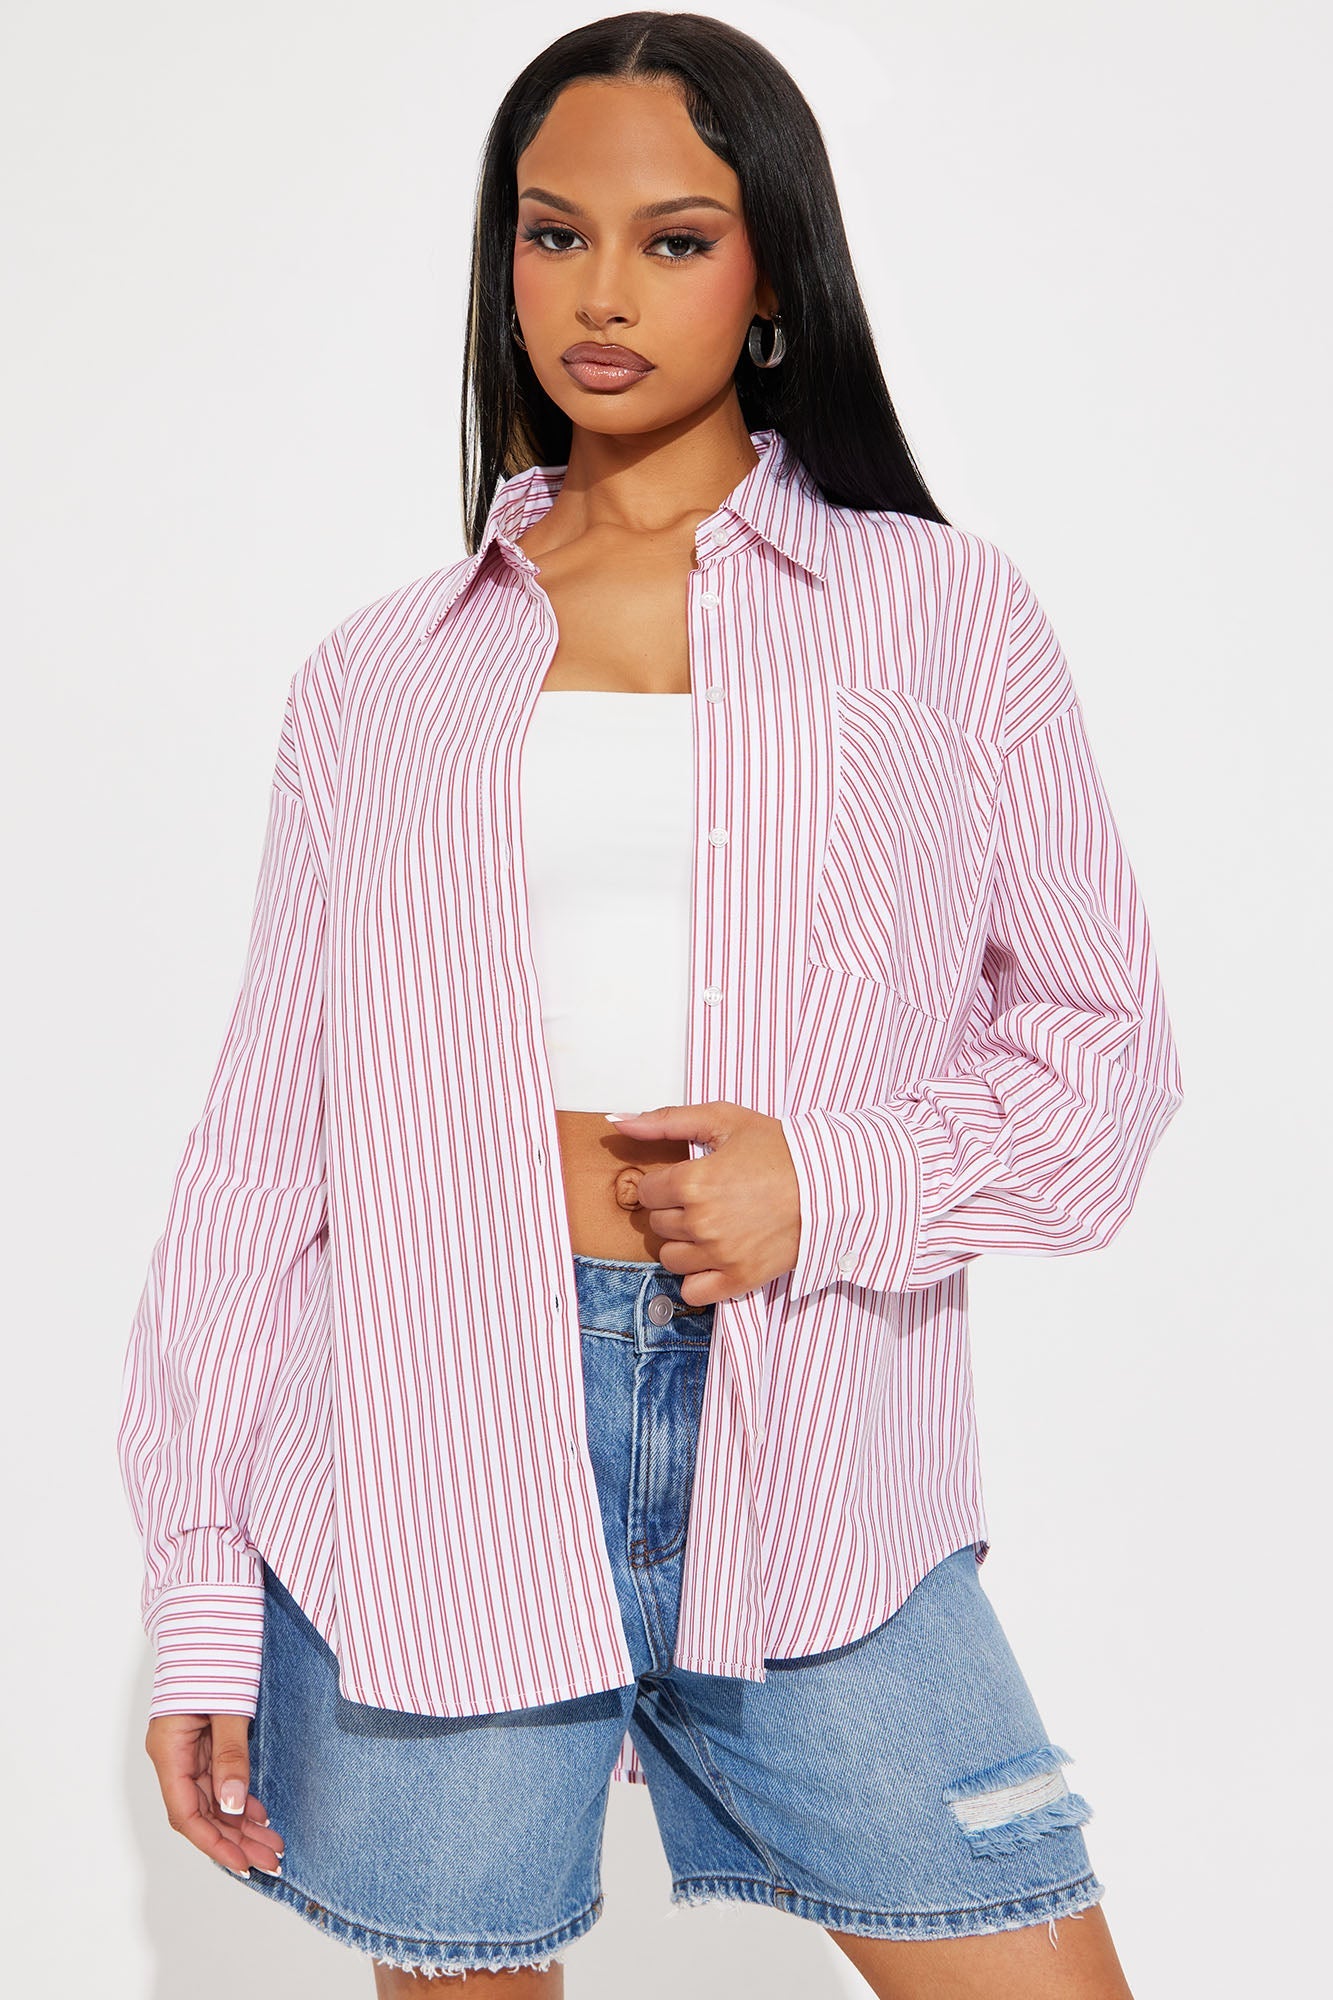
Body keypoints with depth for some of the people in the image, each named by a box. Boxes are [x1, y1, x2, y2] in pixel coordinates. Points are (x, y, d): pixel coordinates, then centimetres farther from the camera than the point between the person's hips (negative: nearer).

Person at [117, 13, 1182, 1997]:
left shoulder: (941, 614, 6)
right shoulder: (379, 680, 9)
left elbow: (1108, 1041, 7)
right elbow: (266, 1140, 8)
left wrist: (834, 1179, -12)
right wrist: (200, 1601, 6)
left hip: (818, 1481, 0)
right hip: (440, 1465, 1)